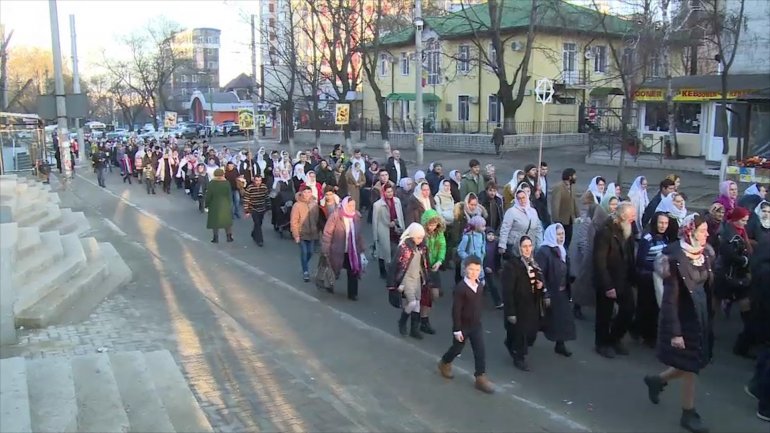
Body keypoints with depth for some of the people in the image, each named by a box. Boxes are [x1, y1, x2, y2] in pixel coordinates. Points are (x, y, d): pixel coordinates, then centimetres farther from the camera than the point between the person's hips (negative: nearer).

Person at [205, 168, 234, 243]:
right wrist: (230, 204, 5)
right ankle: (229, 236, 19)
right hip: (225, 205, 1)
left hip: (214, 205, -1)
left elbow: (208, 195, -9)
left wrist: (206, 204, 3)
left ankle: (216, 237, 16)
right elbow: (230, 194, -7)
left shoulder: (211, 183, -14)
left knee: (215, 221, 12)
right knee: (227, 220, 15)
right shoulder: (226, 183, -12)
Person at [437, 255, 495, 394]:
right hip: (462, 326, -5)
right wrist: (457, 329, -19)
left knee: (480, 351, 2)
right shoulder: (460, 288, -23)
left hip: (477, 325, 6)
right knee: (457, 348, 13)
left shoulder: (480, 286, -1)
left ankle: (481, 377, 10)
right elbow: (456, 310, -20)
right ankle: (444, 363, 42)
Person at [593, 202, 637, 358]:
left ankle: (615, 338, 27)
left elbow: (630, 256, 7)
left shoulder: (628, 231, 5)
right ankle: (603, 344, 27)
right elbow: (599, 262, -19)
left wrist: (631, 279, -1)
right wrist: (607, 286, -20)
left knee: (628, 311, 5)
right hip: (608, 283, -6)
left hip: (624, 281, 6)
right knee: (605, 315, 8)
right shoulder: (605, 233, -18)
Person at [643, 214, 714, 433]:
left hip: (700, 315, 7)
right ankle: (688, 414, 23)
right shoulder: (676, 259, -21)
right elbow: (670, 299, -19)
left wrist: (708, 318, 7)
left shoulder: (705, 254, 1)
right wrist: (674, 332, -19)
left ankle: (657, 380, 39)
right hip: (684, 317, -7)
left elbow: (708, 286, 9)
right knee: (690, 367, 5)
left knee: (694, 364, 15)